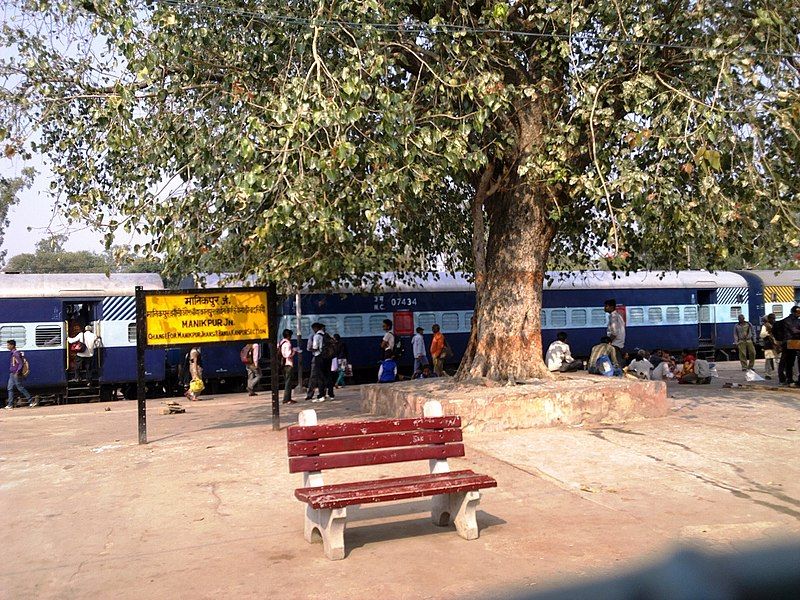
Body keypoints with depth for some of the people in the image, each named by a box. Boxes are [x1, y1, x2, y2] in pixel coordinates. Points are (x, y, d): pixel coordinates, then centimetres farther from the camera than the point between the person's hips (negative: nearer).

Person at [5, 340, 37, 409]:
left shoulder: (16, 353, -17)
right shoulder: (12, 353, 12)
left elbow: (20, 364, -20)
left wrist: (17, 372, -25)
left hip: (15, 374, -10)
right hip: (12, 374, 10)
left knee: (20, 388, -5)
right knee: (10, 388, 8)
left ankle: (31, 400, 1)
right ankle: (10, 404, 11)